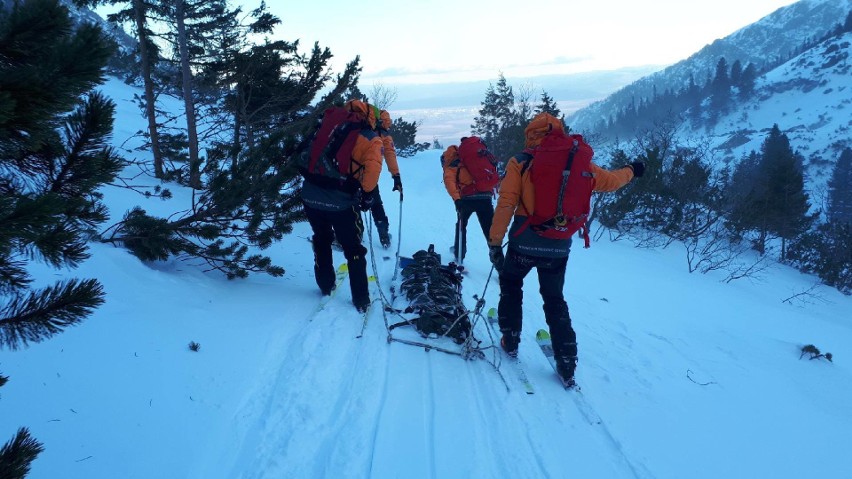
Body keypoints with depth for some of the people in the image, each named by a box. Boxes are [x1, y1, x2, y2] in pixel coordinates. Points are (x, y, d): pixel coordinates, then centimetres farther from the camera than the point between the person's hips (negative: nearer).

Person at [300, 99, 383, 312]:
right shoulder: (371, 139, 1)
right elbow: (372, 169, -16)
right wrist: (367, 196, -3)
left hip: (310, 196, 4)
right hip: (341, 202, -3)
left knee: (321, 240, 27)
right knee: (354, 250, 14)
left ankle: (326, 286, 38)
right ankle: (361, 300, 17)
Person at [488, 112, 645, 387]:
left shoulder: (521, 163, -8)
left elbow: (506, 204, -14)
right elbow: (610, 181, 14)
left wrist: (495, 241, -10)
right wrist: (631, 171, 34)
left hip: (524, 244, -3)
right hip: (559, 248, 3)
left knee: (511, 287, 25)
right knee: (555, 300, 19)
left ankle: (510, 341, 29)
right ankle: (566, 366, 18)